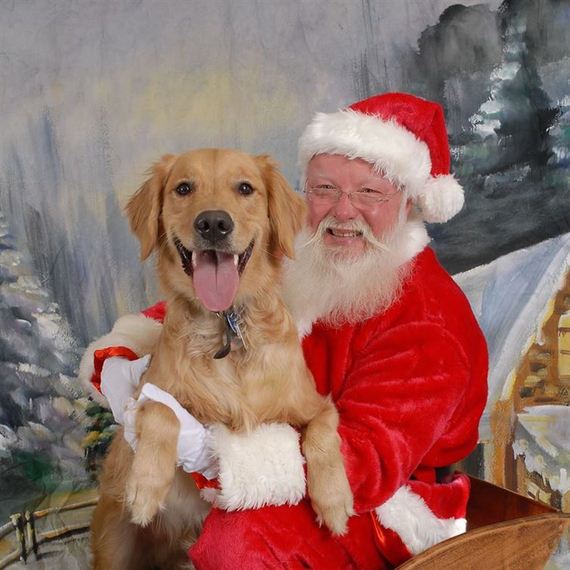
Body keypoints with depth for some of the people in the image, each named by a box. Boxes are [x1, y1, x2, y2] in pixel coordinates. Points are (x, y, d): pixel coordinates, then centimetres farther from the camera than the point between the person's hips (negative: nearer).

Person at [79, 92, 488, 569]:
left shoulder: (429, 322, -21)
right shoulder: (292, 265, -1)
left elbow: (370, 461, -29)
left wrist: (213, 450, -42)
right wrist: (119, 360, -14)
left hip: (380, 511, -7)